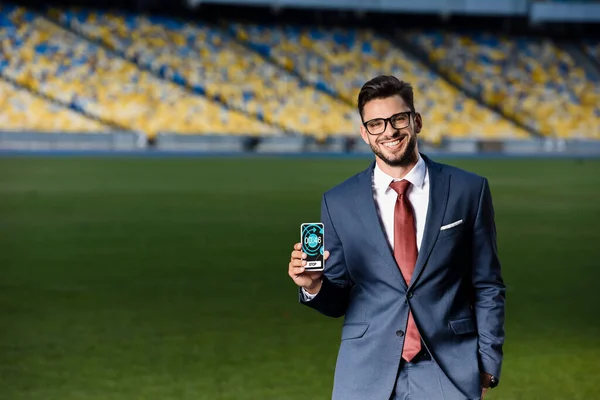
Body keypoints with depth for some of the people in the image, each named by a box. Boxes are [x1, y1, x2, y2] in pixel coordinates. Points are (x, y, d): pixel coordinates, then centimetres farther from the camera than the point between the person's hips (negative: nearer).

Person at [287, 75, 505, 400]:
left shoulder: (468, 190, 2)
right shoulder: (338, 202, 4)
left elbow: (487, 287, 5)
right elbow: (338, 300, 8)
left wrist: (488, 364, 0)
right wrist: (313, 285, -12)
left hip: (449, 371, -1)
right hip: (367, 373, 1)